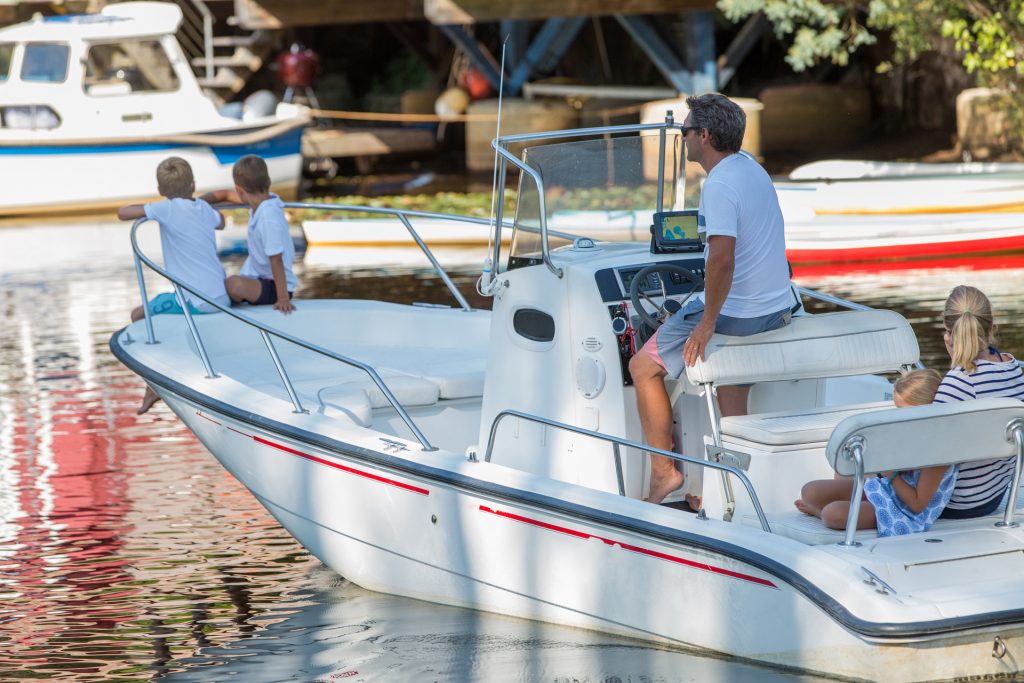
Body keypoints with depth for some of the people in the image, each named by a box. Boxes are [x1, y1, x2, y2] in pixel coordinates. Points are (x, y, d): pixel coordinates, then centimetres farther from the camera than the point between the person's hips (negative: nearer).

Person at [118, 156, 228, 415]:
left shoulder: (168, 208, -10)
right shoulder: (204, 208, 10)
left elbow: (123, 213, -7)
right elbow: (220, 221, 35)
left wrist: (148, 207, 11)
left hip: (198, 302, -8)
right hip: (223, 297, 8)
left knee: (139, 315, 5)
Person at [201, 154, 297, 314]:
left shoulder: (269, 217, -28)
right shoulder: (264, 199, -1)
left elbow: (276, 260, -27)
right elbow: (225, 195, 13)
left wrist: (283, 299, -25)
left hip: (275, 287, -9)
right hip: (259, 277, 9)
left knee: (235, 284, -32)